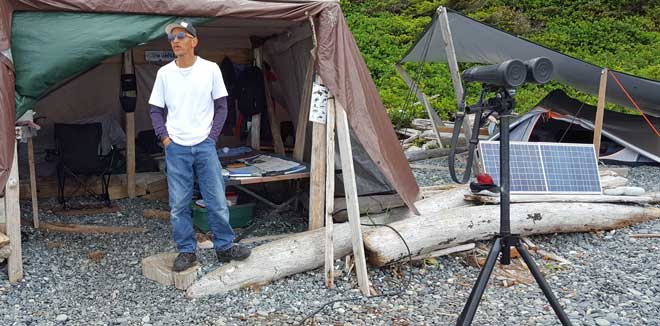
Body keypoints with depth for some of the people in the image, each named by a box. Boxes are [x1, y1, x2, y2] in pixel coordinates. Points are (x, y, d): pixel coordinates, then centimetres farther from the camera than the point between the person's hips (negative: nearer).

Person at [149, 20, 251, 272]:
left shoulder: (210, 69, -1)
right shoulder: (164, 73, 2)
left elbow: (221, 107, 4)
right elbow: (155, 110, 9)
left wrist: (212, 136, -3)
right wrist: (165, 138, -1)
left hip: (205, 146, -1)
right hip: (176, 148, 1)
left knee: (217, 200, 3)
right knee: (179, 204, 4)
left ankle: (224, 247, 17)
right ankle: (186, 251, 17)